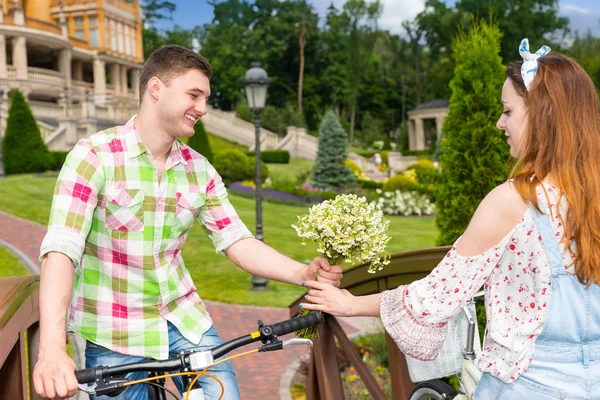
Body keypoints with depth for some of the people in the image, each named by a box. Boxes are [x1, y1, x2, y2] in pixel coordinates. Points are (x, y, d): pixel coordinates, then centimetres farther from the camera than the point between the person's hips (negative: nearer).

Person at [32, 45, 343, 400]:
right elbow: (61, 250, -23)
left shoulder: (199, 170, 1)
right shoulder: (94, 155, -13)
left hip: (184, 319, 4)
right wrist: (52, 349, -35)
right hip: (114, 336, -4)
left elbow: (238, 242, -1)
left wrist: (303, 273, -19)